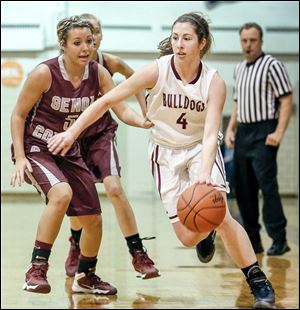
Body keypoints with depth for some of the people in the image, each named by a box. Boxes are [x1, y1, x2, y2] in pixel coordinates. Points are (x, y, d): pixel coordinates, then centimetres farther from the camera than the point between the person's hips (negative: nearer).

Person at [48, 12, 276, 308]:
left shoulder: (214, 82, -20)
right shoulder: (157, 71, -21)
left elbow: (211, 134, -29)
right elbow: (107, 100, -14)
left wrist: (204, 173, -46)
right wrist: (72, 132, -16)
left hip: (201, 149, -1)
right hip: (165, 152, 1)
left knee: (220, 216, -22)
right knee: (188, 237, -5)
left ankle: (259, 283, -6)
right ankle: (208, 235, 35)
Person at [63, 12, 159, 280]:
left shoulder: (110, 63, -14)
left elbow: (132, 77, 8)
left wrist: (145, 110, 4)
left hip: (101, 134, 0)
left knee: (114, 188, -19)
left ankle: (139, 254, -13)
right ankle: (77, 246, 37)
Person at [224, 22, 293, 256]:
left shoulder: (272, 66, -6)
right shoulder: (239, 70, 17)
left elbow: (286, 100, -11)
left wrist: (279, 132, -19)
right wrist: (230, 129, 13)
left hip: (263, 133, -8)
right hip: (243, 133, 8)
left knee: (267, 185, -12)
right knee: (243, 188, 7)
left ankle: (279, 240, -8)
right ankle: (252, 240, 14)